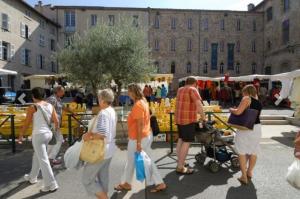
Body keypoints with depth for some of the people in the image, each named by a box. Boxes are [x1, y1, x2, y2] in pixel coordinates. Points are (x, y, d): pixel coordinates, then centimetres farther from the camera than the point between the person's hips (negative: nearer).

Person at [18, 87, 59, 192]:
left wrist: (21, 135, 7)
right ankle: (32, 177, 42)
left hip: (38, 135, -6)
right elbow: (56, 121, 3)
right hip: (48, 133, 7)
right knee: (37, 156, 25)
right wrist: (56, 128, 24)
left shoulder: (32, 107, -10)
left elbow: (26, 124, -6)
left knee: (43, 160, -1)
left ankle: (51, 184, 3)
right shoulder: (50, 106, 3)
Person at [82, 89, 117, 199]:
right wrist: (91, 132, -1)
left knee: (87, 178, 6)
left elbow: (102, 134, -33)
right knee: (103, 177, 22)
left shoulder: (103, 113, -24)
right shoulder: (112, 111, 5)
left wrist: (89, 137, -18)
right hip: (108, 149, 9)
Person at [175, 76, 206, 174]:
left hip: (179, 118, 9)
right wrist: (203, 117, -11)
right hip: (188, 119, -9)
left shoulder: (180, 90, 13)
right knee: (186, 142, -3)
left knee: (181, 140, 19)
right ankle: (180, 167, 2)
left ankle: (180, 163, 29)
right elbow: (199, 105, -23)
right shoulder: (192, 90, -11)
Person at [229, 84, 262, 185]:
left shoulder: (247, 99, -9)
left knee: (242, 152, 4)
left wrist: (231, 109, 0)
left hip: (245, 129, -7)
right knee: (254, 152, 16)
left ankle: (244, 176, 8)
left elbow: (238, 112, -20)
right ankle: (249, 172, 30)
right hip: (257, 128, 7)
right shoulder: (259, 102, 12)